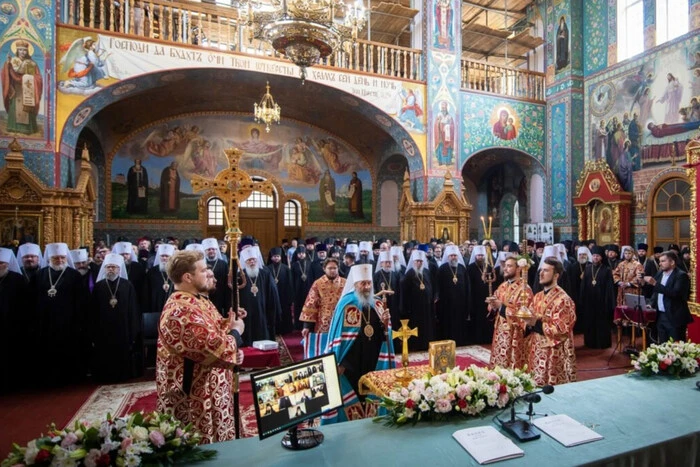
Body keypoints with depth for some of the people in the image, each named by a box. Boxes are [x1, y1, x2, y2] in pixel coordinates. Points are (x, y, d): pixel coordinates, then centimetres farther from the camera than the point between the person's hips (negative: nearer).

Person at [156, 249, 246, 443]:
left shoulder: (198, 301, 6)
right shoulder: (182, 311, -27)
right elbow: (215, 348, -29)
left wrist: (230, 321, 1)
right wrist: (236, 331, -13)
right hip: (194, 396, -10)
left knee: (218, 442, 23)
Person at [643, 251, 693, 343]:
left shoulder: (681, 275, -11)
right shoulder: (660, 273, 10)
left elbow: (675, 293, -25)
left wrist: (655, 284, -28)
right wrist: (652, 304, 6)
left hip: (674, 317, -7)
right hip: (660, 316, 7)